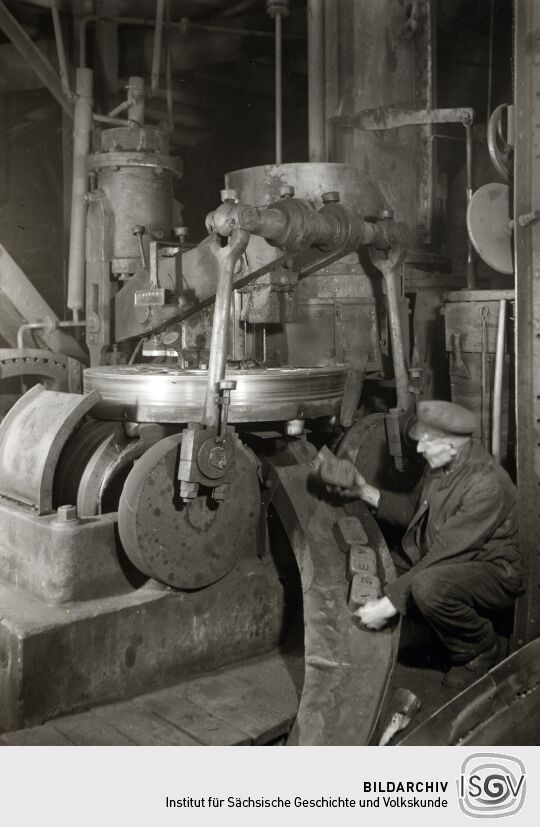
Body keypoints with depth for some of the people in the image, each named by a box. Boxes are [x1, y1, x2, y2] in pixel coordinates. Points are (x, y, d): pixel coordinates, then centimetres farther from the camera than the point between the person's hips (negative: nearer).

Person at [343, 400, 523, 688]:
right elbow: (413, 509, 15)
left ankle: (482, 648, -4)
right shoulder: (440, 467, -2)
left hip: (494, 572, -9)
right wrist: (366, 492, 0)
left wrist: (390, 603, -31)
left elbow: (445, 554, -32)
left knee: (429, 586, -36)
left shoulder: (487, 485, -29)